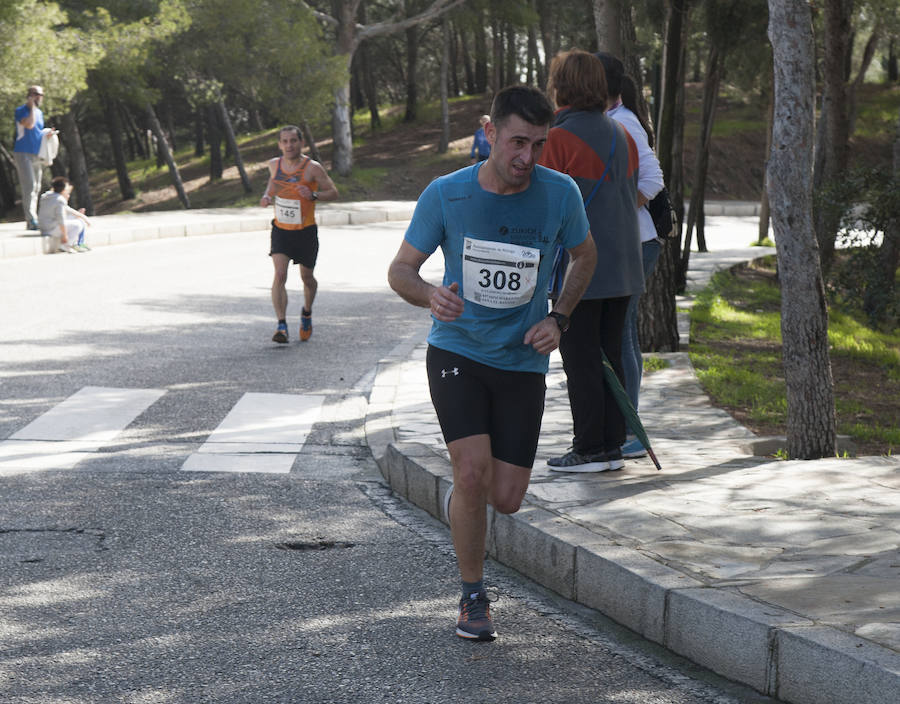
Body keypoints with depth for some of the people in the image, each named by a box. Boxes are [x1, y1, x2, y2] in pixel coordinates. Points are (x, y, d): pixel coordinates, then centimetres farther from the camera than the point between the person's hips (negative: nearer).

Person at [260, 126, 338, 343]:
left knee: (307, 278, 13)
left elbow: (333, 192, -7)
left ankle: (307, 313, 42)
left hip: (306, 231, -2)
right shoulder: (274, 164, -1)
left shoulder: (313, 168, -13)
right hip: (280, 230, 2)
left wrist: (314, 195, -26)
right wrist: (267, 196, 2)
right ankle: (281, 325, -19)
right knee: (280, 275, -17)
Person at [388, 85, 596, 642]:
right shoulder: (446, 195, -12)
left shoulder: (560, 194, -9)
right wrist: (430, 295, -25)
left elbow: (585, 255, 11)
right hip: (456, 350, -2)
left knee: (505, 499, -2)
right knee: (473, 471, -19)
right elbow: (401, 270, -2)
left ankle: (459, 501, 37)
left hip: (522, 361, 2)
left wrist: (559, 319, -2)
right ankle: (473, 599, 1)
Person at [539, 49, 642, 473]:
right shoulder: (622, 136, 11)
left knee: (580, 359, -2)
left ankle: (589, 450, 0)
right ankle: (613, 446, 14)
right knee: (610, 355, 12)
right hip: (622, 267, 7)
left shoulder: (558, 140, -12)